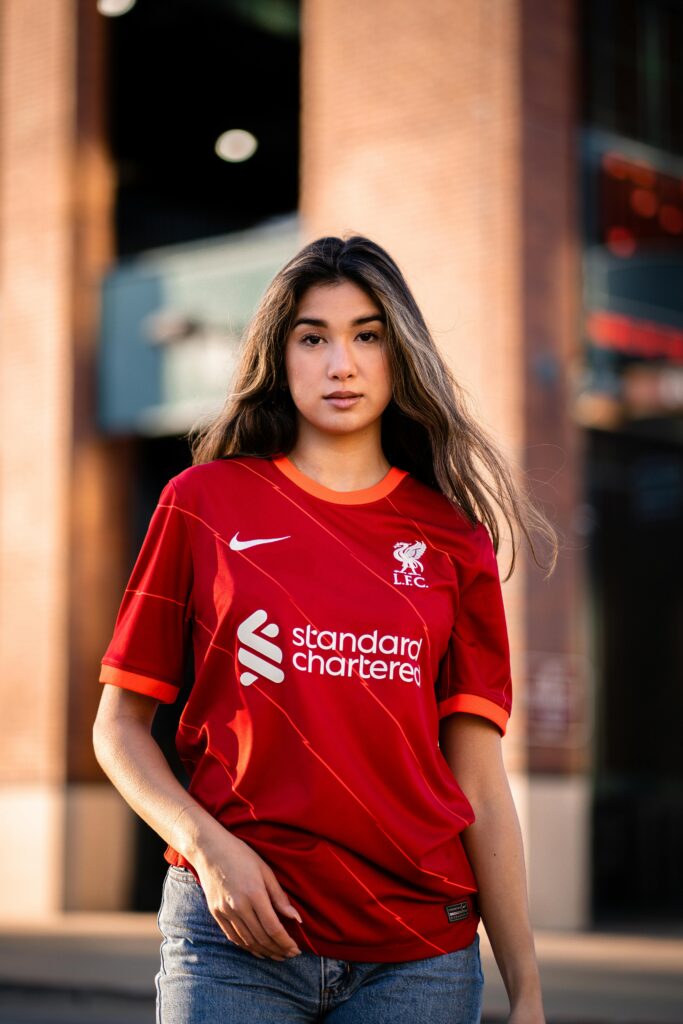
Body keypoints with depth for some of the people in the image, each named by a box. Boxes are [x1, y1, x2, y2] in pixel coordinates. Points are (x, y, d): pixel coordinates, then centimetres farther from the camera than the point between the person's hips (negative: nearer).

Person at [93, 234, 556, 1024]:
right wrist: (208, 845, -11)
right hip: (236, 935, -1)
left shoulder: (452, 537, 7)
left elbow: (479, 782, 5)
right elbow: (120, 726, 6)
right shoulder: (204, 501, 4)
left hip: (419, 950, 1)